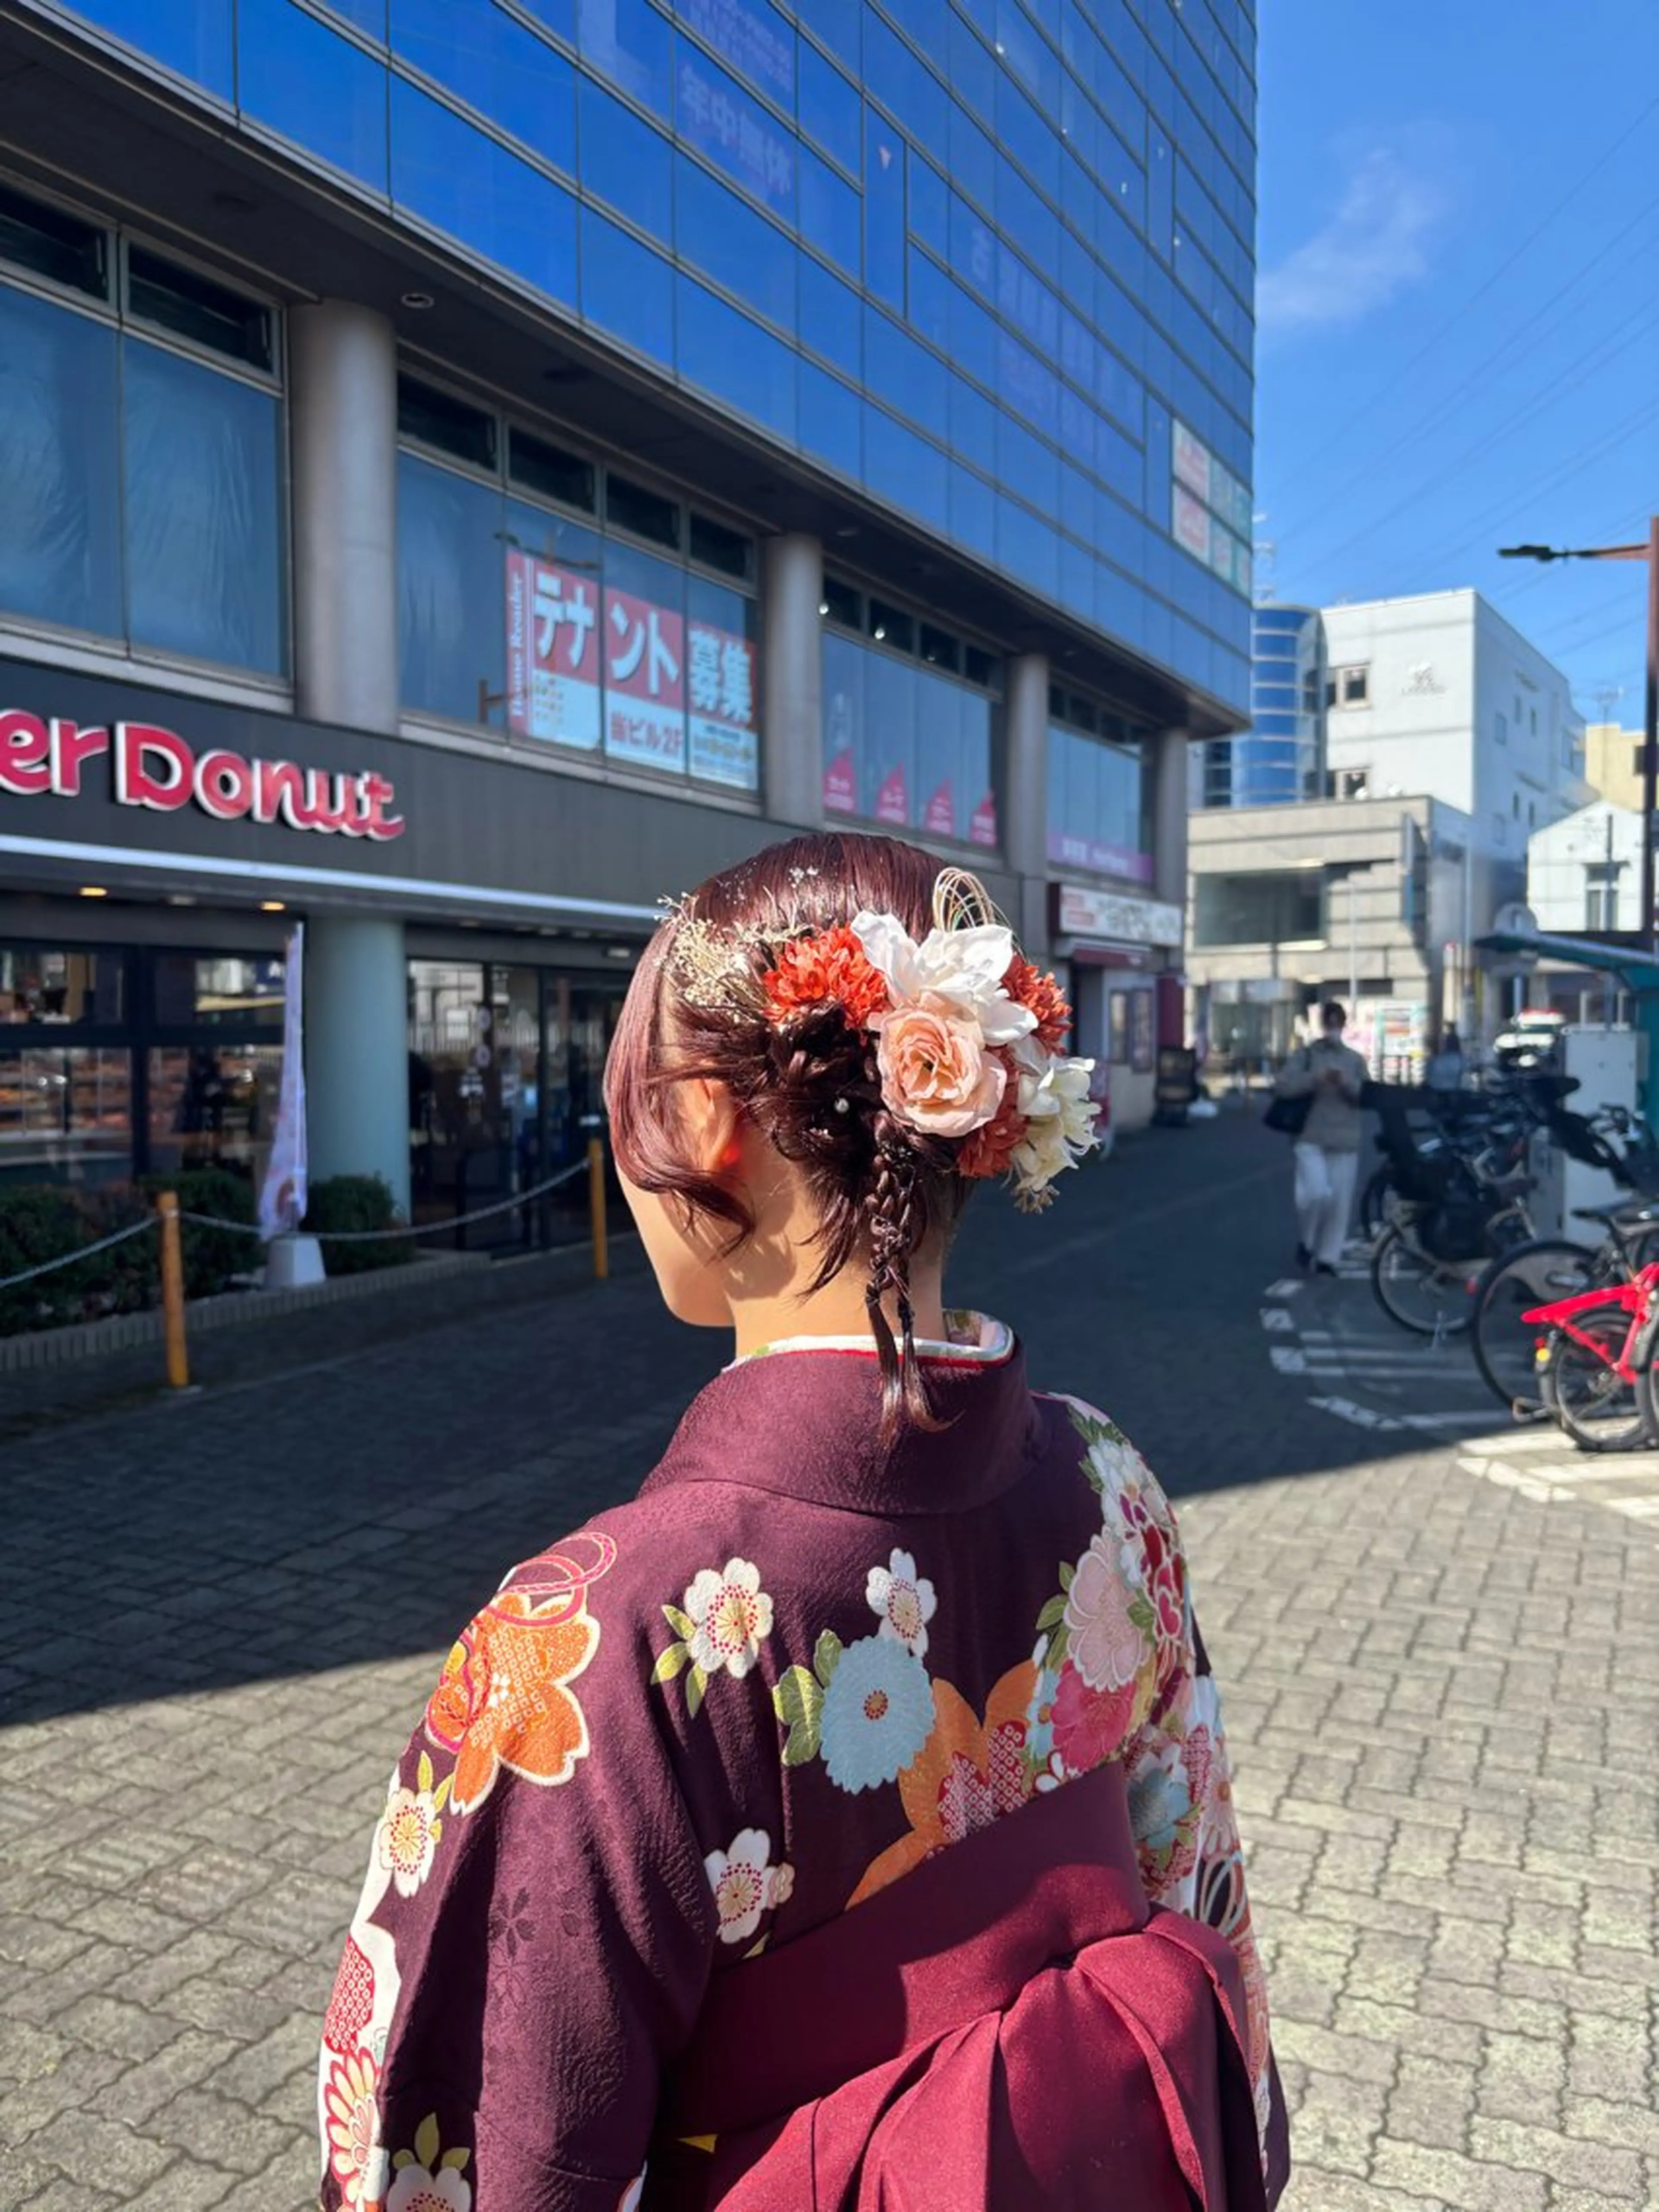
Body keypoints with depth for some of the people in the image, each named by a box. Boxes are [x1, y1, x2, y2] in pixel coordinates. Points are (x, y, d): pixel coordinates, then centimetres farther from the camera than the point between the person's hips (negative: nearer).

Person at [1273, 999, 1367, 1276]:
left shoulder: (1355, 1060, 11)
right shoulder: (1305, 1055, 3)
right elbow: (1282, 1087, -8)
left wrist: (1347, 1084, -14)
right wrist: (1316, 1079, -19)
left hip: (1345, 1141, 3)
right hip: (1311, 1138, -3)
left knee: (1340, 1201, 2)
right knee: (1316, 1193, -19)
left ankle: (1327, 1258, 13)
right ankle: (1305, 1243, 7)